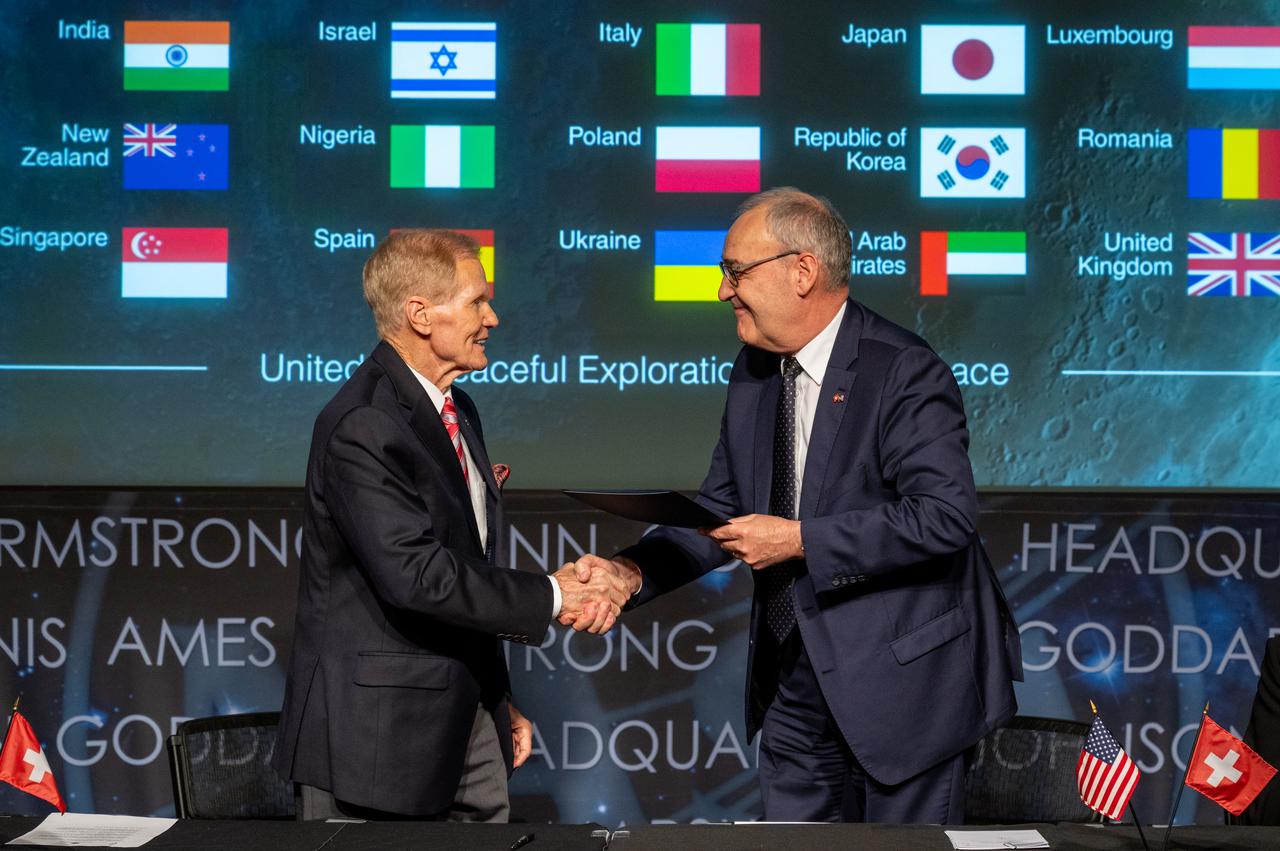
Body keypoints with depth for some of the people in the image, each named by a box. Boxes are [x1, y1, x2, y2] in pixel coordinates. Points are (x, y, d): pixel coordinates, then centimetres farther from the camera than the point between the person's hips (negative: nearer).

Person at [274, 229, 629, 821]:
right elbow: (418, 577, -26)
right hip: (377, 731, -9)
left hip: (467, 720, 9)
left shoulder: (457, 411, 13)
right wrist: (550, 597, -17)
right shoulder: (360, 427, -18)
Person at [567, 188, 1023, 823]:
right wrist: (634, 571, -7)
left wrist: (800, 540, -24)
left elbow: (946, 514, -25)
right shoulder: (753, 372, 8)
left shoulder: (904, 372, -16)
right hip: (795, 683, 7)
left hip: (903, 677, -7)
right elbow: (721, 509, 10)